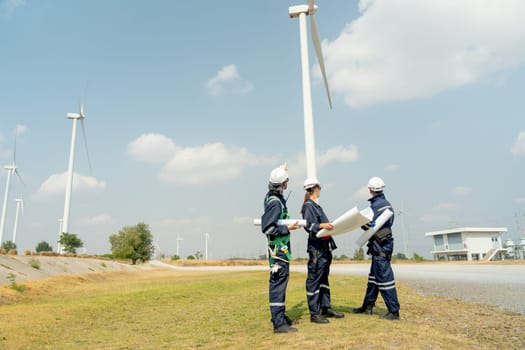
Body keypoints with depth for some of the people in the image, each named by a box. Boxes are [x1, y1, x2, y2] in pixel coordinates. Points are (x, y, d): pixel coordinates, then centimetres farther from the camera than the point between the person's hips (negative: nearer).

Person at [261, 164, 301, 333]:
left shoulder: (271, 196, 8)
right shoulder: (275, 203, -20)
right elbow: (267, 228, -23)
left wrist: (281, 171, 39)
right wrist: (288, 228, -17)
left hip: (281, 248, 10)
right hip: (278, 248, -10)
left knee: (279, 282, 17)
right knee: (278, 283, -8)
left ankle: (279, 315, 28)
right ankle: (278, 323, -5)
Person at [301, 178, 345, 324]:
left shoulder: (316, 206, 18)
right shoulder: (308, 206, -9)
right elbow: (308, 226, -18)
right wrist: (322, 225, -30)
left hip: (325, 246, 10)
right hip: (316, 247, -10)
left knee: (324, 278, 15)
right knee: (314, 279, -5)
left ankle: (326, 308, 24)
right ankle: (314, 313, 0)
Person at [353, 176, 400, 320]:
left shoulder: (376, 205, -16)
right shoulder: (387, 203, 14)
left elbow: (369, 226, -19)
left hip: (380, 246, -10)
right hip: (385, 243, 10)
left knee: (384, 277, -5)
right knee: (373, 276, 15)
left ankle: (394, 311, 1)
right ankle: (367, 306, 24)